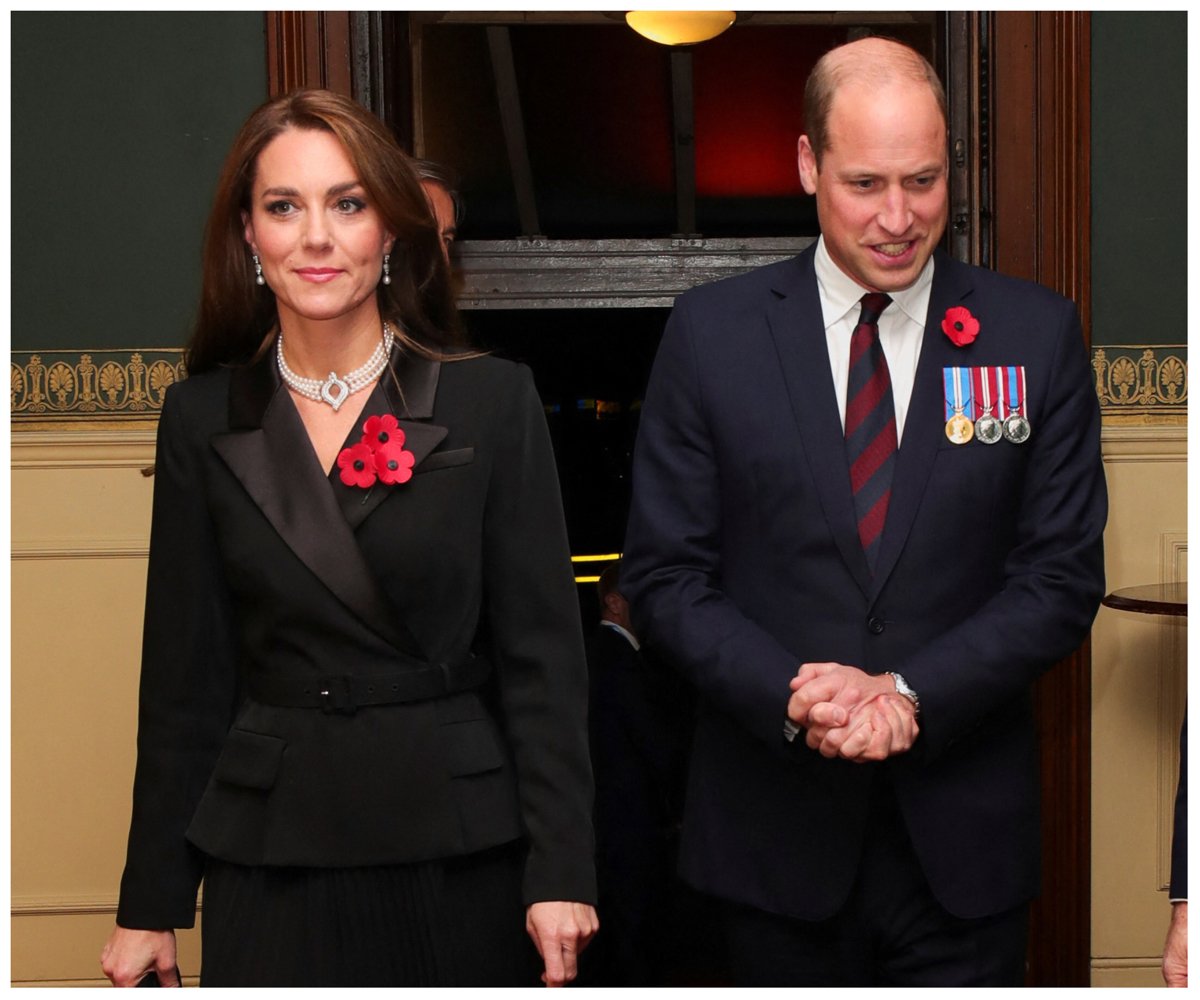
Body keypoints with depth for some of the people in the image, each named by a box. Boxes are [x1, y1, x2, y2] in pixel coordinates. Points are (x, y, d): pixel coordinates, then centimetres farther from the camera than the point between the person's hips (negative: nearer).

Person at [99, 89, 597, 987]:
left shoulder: (493, 401, -3)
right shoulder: (203, 419, 3)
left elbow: (542, 652, -3)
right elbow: (184, 675, 5)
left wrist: (561, 871, -9)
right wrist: (151, 903, 5)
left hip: (461, 854, -1)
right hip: (274, 859, 1)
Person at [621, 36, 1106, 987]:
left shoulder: (1037, 332, 0)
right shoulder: (712, 332, -1)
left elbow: (1065, 572, -2)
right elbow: (664, 574, -1)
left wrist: (910, 692, -14)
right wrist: (791, 695, -16)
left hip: (965, 835, 0)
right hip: (778, 831, 0)